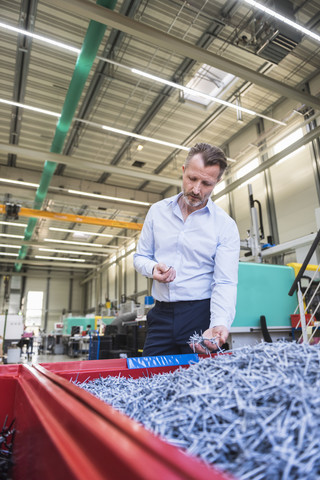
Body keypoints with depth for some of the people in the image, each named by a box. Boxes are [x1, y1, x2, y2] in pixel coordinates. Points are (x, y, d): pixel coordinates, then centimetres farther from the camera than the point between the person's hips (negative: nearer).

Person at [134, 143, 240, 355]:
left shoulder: (226, 226, -7)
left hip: (201, 315, -2)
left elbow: (225, 283, -12)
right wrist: (153, 268, -11)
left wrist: (219, 324, -29)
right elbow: (140, 256, 12)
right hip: (161, 315, 3)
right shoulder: (157, 211, 3)